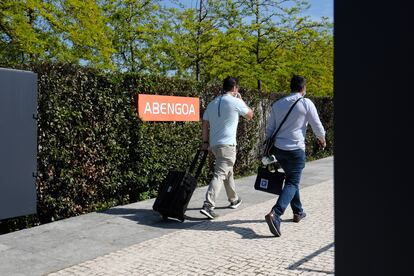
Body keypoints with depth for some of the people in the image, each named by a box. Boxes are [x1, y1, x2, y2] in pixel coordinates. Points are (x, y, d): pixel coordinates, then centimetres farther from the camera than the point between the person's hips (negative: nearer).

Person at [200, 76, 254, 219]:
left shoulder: (212, 103, 11)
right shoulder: (235, 102, -7)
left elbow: (205, 125, 11)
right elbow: (250, 115, 10)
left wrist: (205, 142, 15)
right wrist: (241, 99, 19)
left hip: (213, 144, 7)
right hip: (227, 144, -7)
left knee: (228, 172, 21)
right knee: (220, 174, -10)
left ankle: (234, 199, 35)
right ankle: (208, 206, -19)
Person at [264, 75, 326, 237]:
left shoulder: (277, 104, 8)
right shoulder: (306, 103, -5)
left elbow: (269, 128, 11)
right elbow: (317, 126, 2)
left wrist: (269, 148, 19)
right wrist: (322, 138, 22)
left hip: (278, 148, 6)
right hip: (295, 149, -6)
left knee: (291, 179, 22)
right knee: (292, 183, -4)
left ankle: (298, 212, 33)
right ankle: (275, 214, -23)